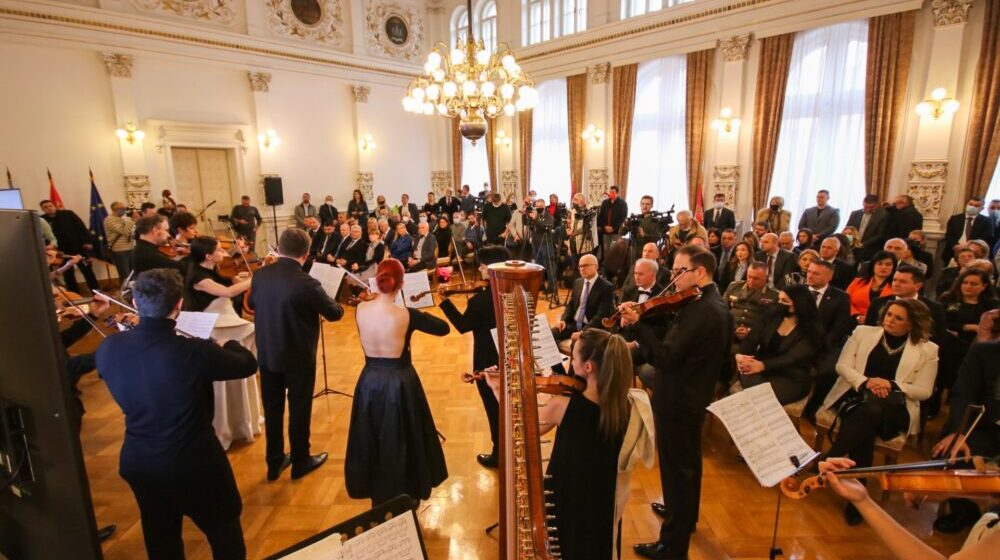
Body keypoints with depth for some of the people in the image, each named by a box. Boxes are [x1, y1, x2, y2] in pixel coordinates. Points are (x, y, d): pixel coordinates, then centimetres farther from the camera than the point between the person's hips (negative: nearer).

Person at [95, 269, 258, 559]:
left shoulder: (109, 347, -14)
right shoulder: (195, 352, -29)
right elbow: (248, 364, -12)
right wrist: (231, 344, 10)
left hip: (138, 463, 5)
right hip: (194, 462, -5)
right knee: (224, 528, 20)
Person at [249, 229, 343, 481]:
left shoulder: (260, 275, -6)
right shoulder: (306, 283, -25)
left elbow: (251, 304, 14)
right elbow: (334, 313, -11)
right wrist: (338, 306, 10)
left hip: (267, 354, 5)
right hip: (299, 357, -5)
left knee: (272, 410, 17)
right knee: (299, 410, 11)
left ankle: (274, 462, 32)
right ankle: (300, 462, 27)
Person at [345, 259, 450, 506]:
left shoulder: (361, 310, -10)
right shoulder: (406, 315, -22)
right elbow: (444, 328, -9)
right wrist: (417, 314, 5)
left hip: (369, 383, 4)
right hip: (399, 384, -4)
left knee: (373, 442, 22)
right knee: (401, 442, 17)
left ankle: (377, 495, 41)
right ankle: (405, 495, 35)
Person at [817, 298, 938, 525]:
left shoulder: (928, 350, 8)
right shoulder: (863, 332, 10)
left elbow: (924, 391, 3)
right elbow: (842, 365, 4)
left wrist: (891, 385, -15)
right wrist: (865, 382, -14)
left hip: (894, 409, -1)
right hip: (856, 397, 1)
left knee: (871, 413, -38)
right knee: (865, 428, -34)